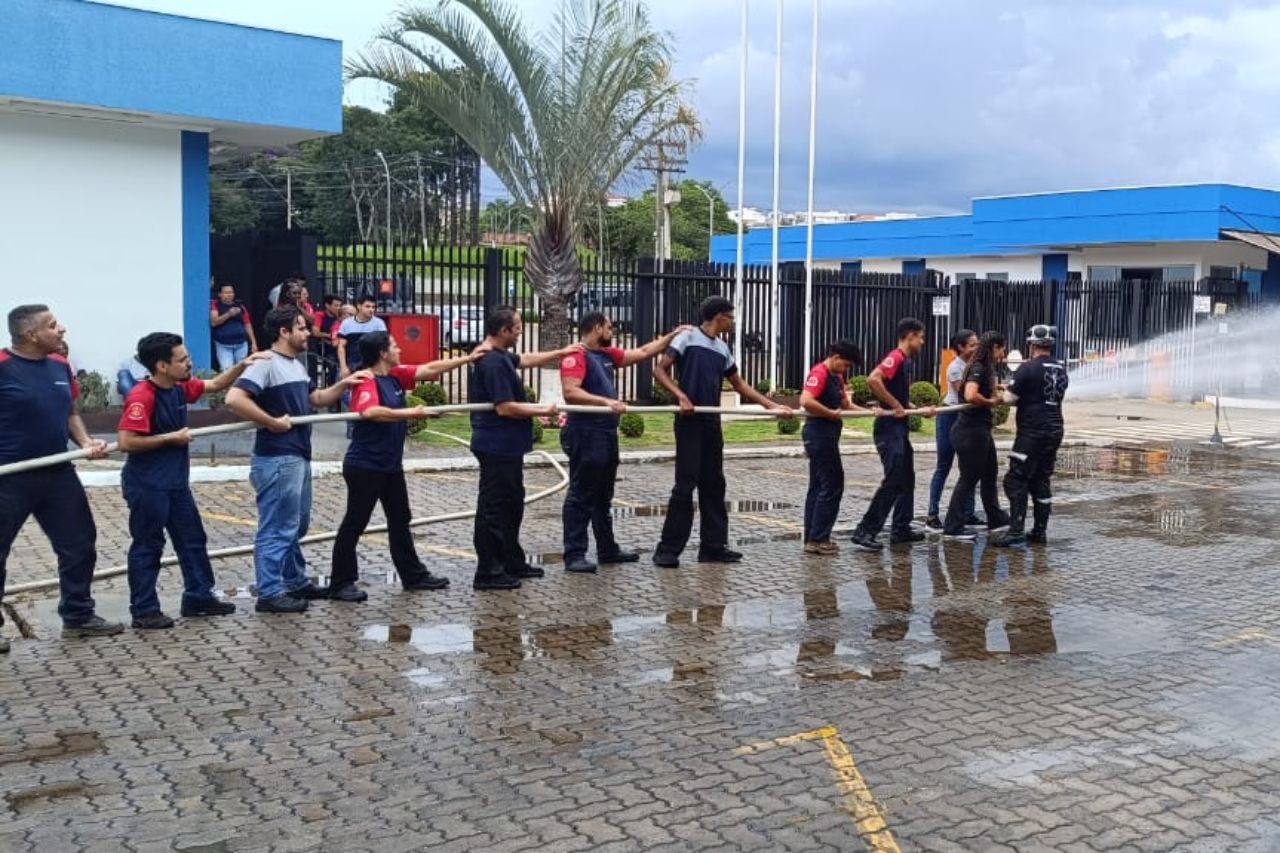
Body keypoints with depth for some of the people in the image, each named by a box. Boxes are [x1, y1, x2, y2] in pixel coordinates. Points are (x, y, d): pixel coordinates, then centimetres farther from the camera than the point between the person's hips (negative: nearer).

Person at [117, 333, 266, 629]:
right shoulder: (141, 397, -22)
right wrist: (171, 438, -20)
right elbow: (125, 442, -27)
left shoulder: (180, 387, 3)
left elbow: (215, 385, 18)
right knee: (148, 546, 1)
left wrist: (242, 365, 3)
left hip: (176, 482, 9)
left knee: (193, 539, 14)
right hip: (147, 485, -9)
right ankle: (144, 611, 11)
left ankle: (199, 597, 26)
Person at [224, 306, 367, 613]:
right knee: (277, 529, -4)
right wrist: (272, 422, -23)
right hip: (277, 460, -10)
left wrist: (343, 385, 8)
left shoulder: (297, 364, 13)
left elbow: (314, 399, 23)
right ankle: (269, 594, 3)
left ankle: (296, 583, 32)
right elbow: (234, 399, -28)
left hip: (299, 456, 10)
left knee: (296, 525, 19)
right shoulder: (265, 364, -17)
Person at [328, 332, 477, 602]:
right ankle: (340, 584, 8)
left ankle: (413, 575, 28)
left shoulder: (395, 376, 5)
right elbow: (371, 412, -39)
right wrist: (411, 413, -34)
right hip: (364, 466, -9)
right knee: (354, 524, -1)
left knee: (400, 521, 17)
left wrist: (467, 359, 11)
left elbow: (430, 370, 11)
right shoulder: (367, 383, -20)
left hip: (391, 465, 9)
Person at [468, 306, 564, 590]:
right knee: (493, 508, -3)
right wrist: (543, 411, -14)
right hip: (497, 447, -11)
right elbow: (505, 408, -25)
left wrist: (562, 352, 28)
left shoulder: (499, 356, 9)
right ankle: (487, 573, 4)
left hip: (506, 446, 11)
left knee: (512, 504, 19)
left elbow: (527, 359, 28)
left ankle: (512, 562, 30)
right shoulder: (493, 362, -22)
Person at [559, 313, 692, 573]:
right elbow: (570, 392, -25)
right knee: (581, 496, -6)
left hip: (606, 434, 10)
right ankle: (574, 555, -3)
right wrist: (606, 401, -34)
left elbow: (643, 353, 22)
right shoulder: (576, 355, -12)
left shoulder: (607, 354, 15)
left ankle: (607, 549, 25)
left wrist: (674, 335, 21)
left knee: (603, 496, 16)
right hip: (586, 435, -10)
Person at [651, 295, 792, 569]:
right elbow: (659, 370, -10)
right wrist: (681, 395, -24)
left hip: (712, 422, 7)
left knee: (713, 485, 9)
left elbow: (740, 385, 22)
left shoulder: (722, 349, 15)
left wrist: (773, 406, 17)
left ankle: (713, 546, 16)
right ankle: (667, 550, -4)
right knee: (686, 484, -9)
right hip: (689, 421, -7)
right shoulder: (688, 337, -4)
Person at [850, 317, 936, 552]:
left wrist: (921, 410, 13)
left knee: (907, 479, 15)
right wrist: (895, 406, -24)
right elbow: (873, 380, -32)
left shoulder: (908, 361, 16)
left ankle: (901, 529, 22)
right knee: (893, 481, -12)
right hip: (889, 428, -10)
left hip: (900, 428, 10)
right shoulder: (896, 357, -15)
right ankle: (865, 532, -10)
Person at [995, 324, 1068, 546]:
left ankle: (1016, 531, -11)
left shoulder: (1028, 368, -13)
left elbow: (1009, 398, -13)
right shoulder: (1061, 369, 10)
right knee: (1042, 481, 13)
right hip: (1054, 431, 7)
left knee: (1016, 480, -5)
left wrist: (1008, 389, 9)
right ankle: (1040, 530, 15)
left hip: (1031, 432, -7)